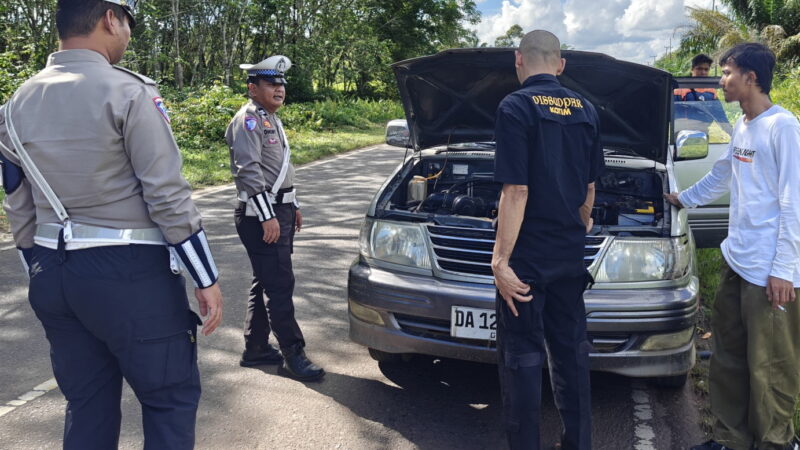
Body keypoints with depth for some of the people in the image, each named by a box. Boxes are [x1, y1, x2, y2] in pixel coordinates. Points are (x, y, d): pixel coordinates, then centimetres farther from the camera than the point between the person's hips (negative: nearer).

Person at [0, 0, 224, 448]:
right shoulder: (128, 92, -12)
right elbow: (168, 196, -15)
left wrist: (43, 274, 22)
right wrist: (207, 279, -10)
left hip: (53, 277, 7)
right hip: (128, 273, -7)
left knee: (87, 403, 18)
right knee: (172, 396, 8)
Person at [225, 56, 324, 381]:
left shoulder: (272, 120, 20)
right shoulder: (248, 120, -11)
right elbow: (249, 171, -21)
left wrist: (294, 206, 24)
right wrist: (267, 216, -23)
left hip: (279, 211, 10)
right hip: (260, 215, -10)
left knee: (265, 282, 14)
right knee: (280, 285, -7)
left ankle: (255, 349, 24)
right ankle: (293, 356, 0)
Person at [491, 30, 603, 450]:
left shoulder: (516, 108, -12)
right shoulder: (585, 111, 8)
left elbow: (516, 192, -19)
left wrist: (501, 260, -16)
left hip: (526, 257, -6)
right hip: (570, 256, 6)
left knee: (521, 355, 4)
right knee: (571, 350, 16)